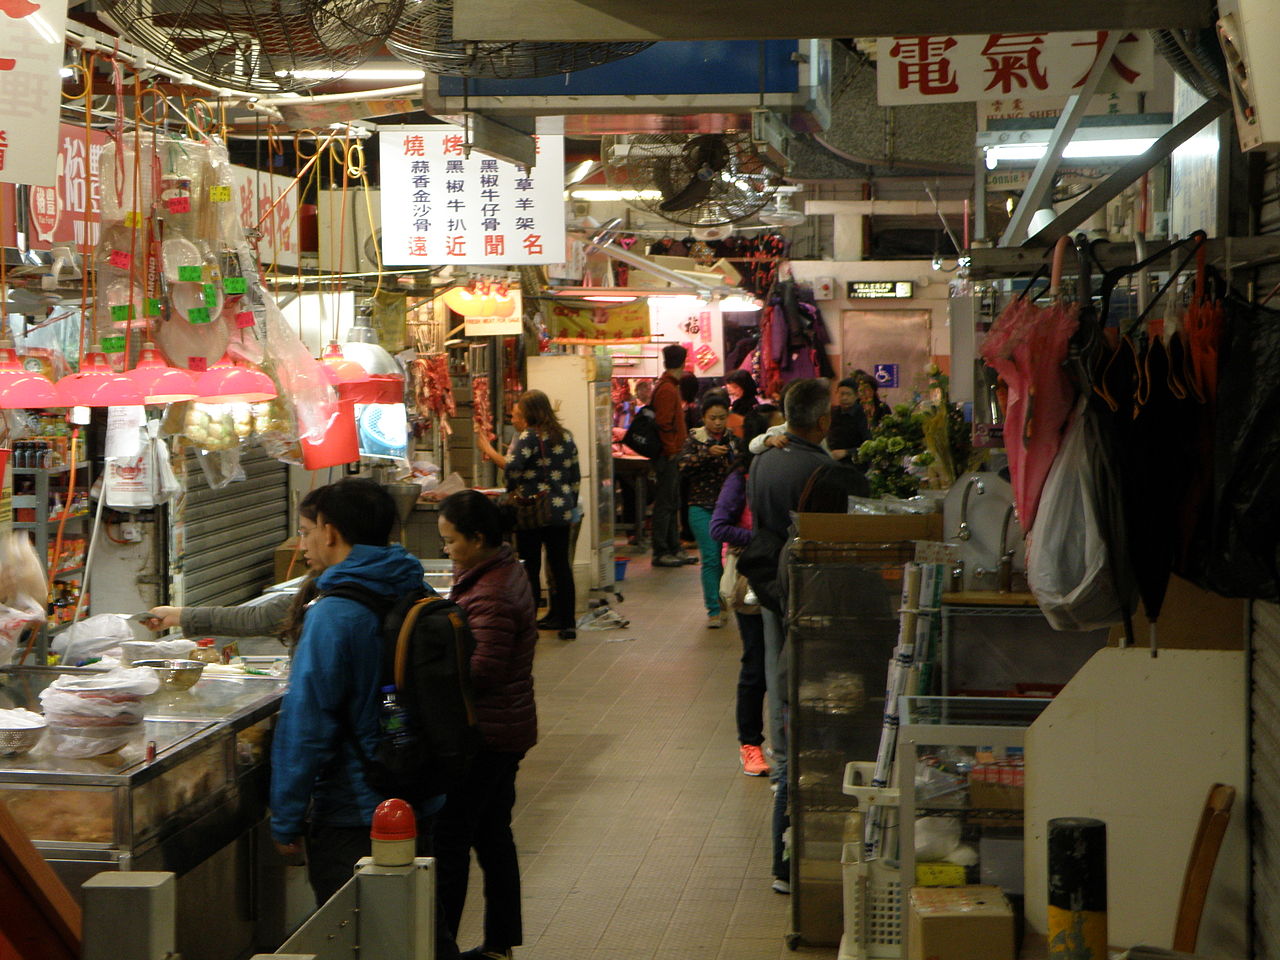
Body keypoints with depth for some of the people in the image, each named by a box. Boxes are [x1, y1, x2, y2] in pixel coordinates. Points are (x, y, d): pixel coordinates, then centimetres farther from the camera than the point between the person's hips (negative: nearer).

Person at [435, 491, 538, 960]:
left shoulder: (490, 596, -23)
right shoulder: (505, 572, 10)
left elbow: (482, 670, -24)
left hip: (484, 734, -10)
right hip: (507, 728, 10)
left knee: (450, 837, -4)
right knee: (493, 834, 16)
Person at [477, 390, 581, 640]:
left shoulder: (529, 437, -10)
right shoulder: (565, 436, 11)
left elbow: (512, 468, -24)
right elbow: (575, 476, 15)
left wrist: (489, 451, -11)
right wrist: (571, 504, 24)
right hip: (562, 510, 6)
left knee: (529, 568, 0)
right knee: (560, 566, 10)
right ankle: (566, 621, 14)